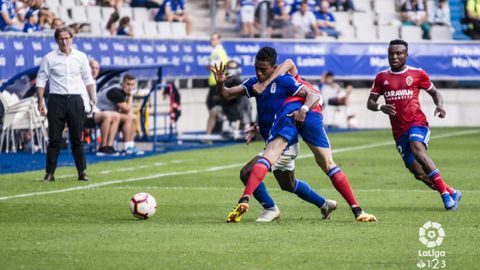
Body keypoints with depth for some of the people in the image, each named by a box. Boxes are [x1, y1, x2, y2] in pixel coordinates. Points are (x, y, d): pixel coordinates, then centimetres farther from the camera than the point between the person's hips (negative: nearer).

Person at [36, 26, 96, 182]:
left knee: (77, 139, 2)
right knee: (54, 139, -1)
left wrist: (92, 99, 3)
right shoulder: (49, 58, 1)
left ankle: (82, 172, 7)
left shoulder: (81, 57, 7)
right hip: (56, 100, -1)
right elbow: (41, 80, 2)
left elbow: (88, 79, 12)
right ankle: (49, 174, 3)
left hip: (75, 100, 1)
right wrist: (40, 102, -5)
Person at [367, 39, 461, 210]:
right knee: (419, 173, -2)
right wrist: (381, 108, -12)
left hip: (417, 123, -4)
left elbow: (434, 92, 14)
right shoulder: (382, 77, 10)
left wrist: (440, 105, -8)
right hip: (399, 131, 4)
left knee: (417, 150, -34)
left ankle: (445, 193, -31)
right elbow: (370, 103, 11)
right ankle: (452, 193, 18)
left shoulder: (417, 74, 4)